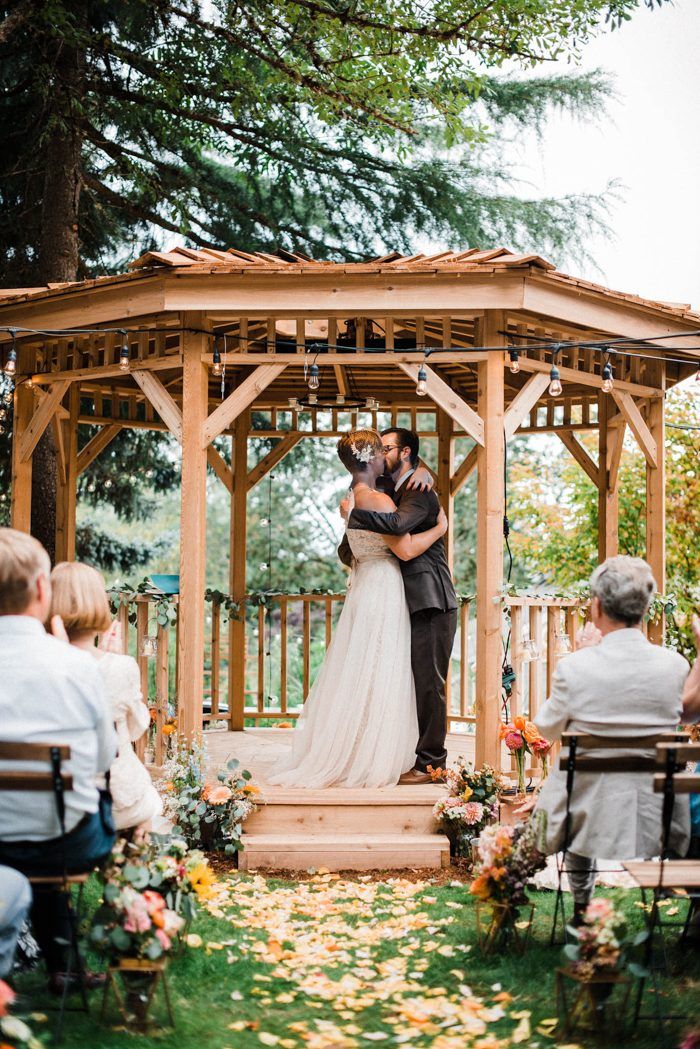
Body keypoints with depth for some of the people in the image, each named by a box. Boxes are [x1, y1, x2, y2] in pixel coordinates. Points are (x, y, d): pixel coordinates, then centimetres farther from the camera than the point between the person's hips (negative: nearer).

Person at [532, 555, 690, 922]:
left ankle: (582, 903, 44)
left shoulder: (574, 668, -19)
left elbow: (547, 729, 0)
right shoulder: (675, 665, -12)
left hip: (592, 819, -1)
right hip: (658, 820, 1)